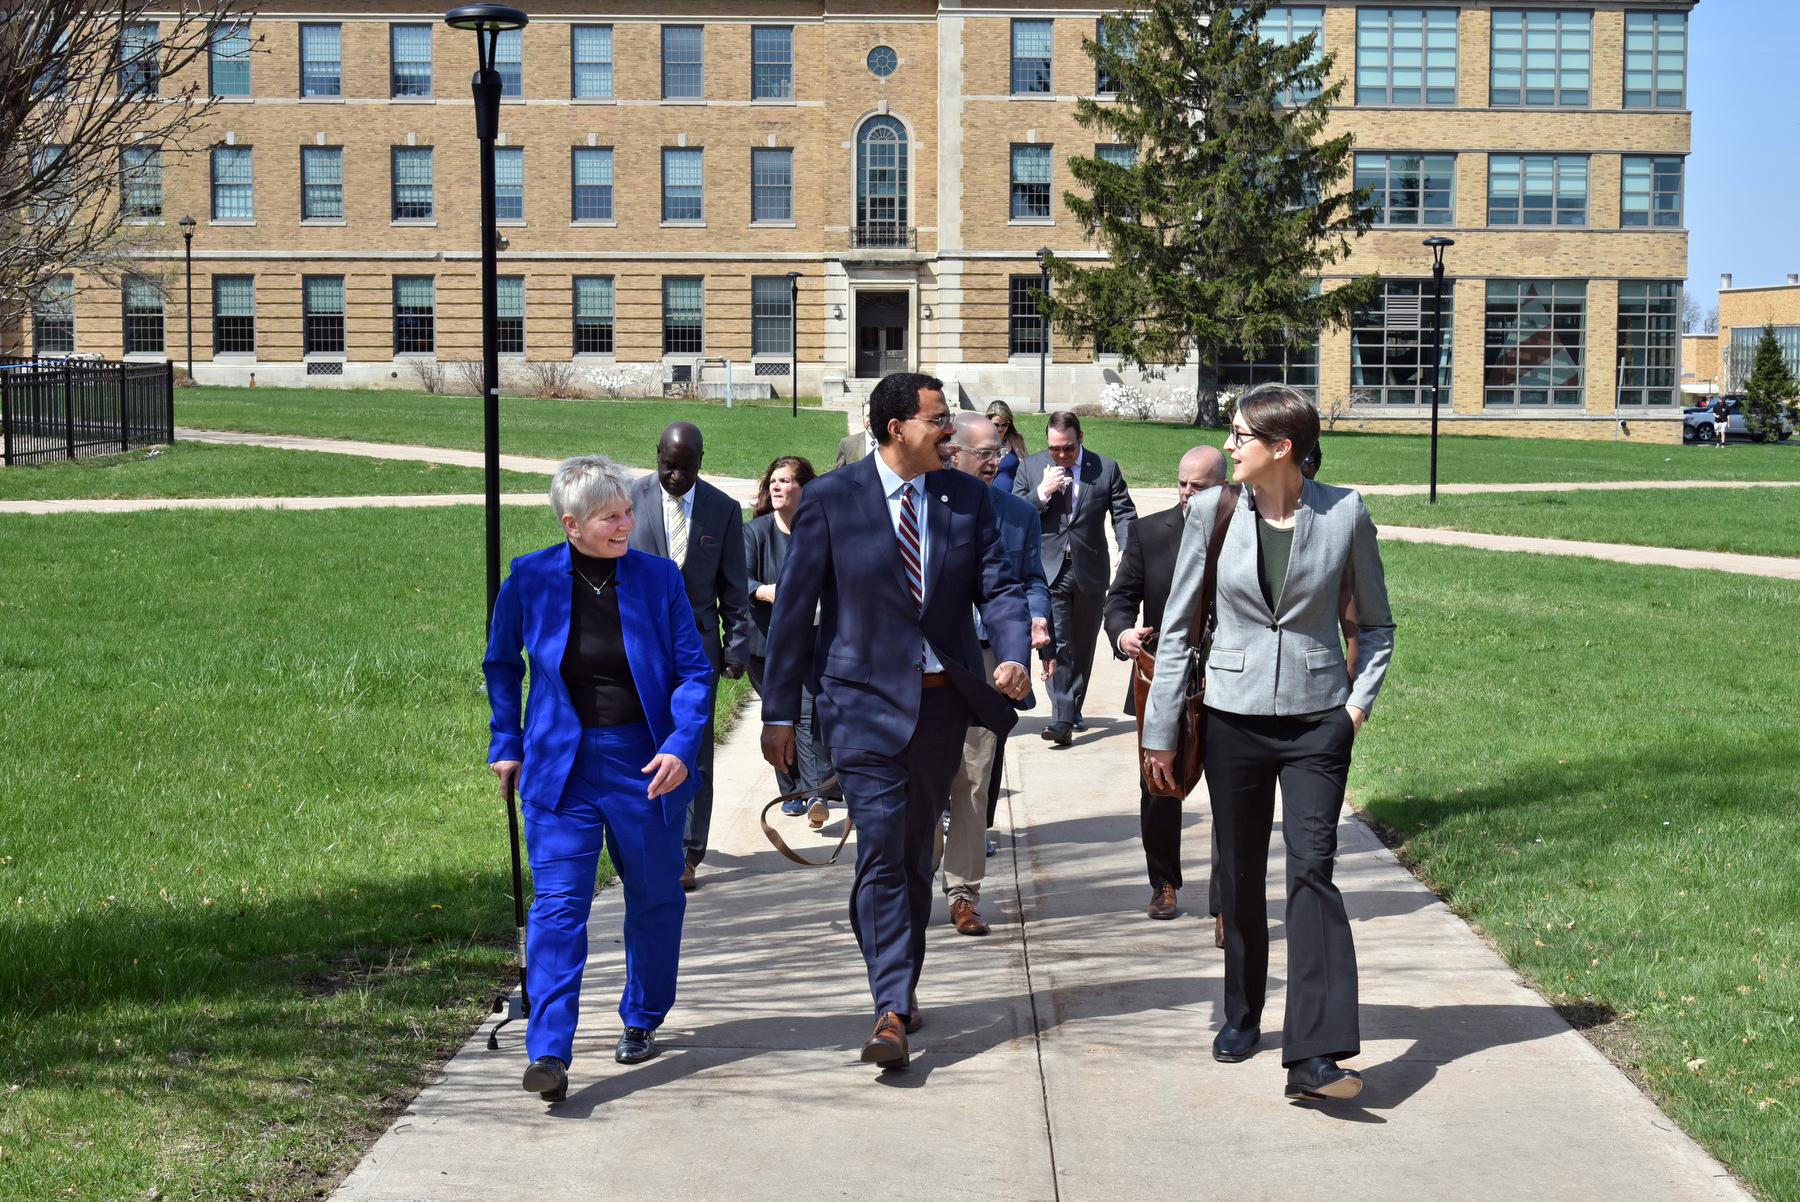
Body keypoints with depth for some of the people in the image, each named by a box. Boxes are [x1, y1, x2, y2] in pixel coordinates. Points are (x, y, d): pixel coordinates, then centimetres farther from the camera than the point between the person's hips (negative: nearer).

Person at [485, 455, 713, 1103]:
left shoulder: (658, 577, -4)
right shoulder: (530, 579, -3)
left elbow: (693, 670, 0)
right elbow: (501, 665, 12)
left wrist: (682, 745, -13)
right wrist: (506, 745, 8)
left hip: (646, 765, 1)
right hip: (561, 768, -1)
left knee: (654, 897, 13)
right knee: (558, 902, -10)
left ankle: (641, 1022, 34)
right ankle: (549, 1054, -12)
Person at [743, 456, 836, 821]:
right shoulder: (756, 531, 0)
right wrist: (767, 592, -29)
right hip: (767, 639, 2)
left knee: (809, 714, -13)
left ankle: (816, 791, -14)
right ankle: (793, 792, 20)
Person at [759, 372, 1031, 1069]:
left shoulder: (966, 497, 5)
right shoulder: (831, 500, -6)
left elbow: (999, 585, 2)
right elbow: (794, 608, -3)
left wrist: (1014, 655, -19)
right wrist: (779, 711, -3)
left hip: (943, 698, 4)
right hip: (866, 701, -4)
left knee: (917, 852, 15)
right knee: (881, 853, -11)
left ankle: (903, 985, 31)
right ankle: (892, 1011, -11)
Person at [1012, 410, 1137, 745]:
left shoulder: (1106, 469, 2)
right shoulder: (1030, 467, 3)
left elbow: (1124, 514, 2)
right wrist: (1043, 492, -15)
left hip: (1090, 570, 1)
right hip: (1049, 570, -1)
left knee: (1083, 646, 11)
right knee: (1057, 645, -12)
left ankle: (1074, 709, 26)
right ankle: (1062, 719, -16)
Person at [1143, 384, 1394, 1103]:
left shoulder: (1344, 514, -3)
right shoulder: (1213, 512, -1)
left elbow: (1376, 623, 11)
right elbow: (1177, 626, 5)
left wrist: (1360, 698, -3)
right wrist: (1161, 732, 4)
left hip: (1317, 720, -2)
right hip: (1234, 717, 2)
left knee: (1312, 869, -14)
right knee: (1240, 877, 11)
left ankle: (1314, 1055, -18)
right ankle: (1243, 1016, 33)